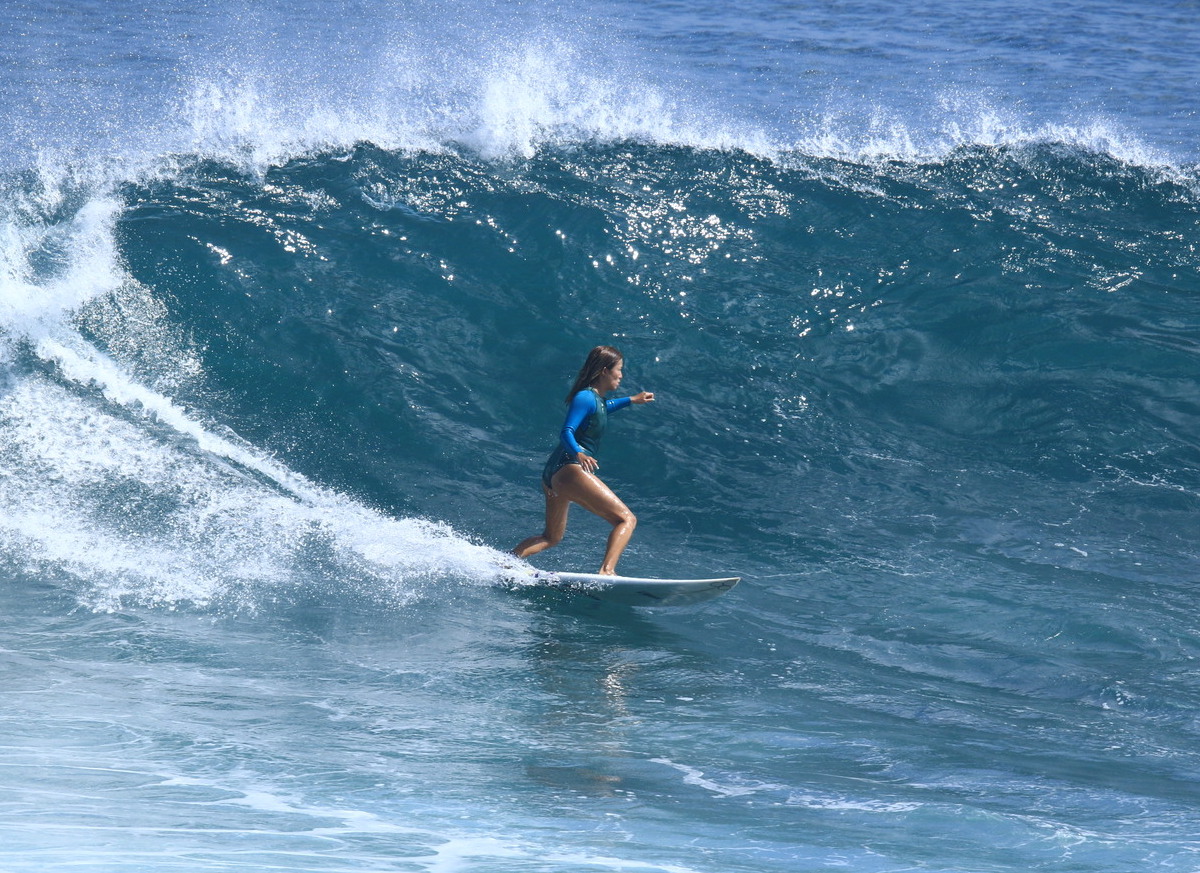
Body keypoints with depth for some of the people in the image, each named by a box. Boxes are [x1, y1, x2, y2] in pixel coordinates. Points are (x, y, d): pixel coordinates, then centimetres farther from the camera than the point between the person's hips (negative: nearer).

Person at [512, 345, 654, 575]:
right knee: (626, 519, -15)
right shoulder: (586, 397, -10)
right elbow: (566, 432, -21)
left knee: (551, 538, 24)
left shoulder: (595, 398, 18)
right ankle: (607, 571, -33)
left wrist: (632, 400, 52)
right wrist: (578, 454, -40)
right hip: (570, 469, -11)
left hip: (553, 474, 11)